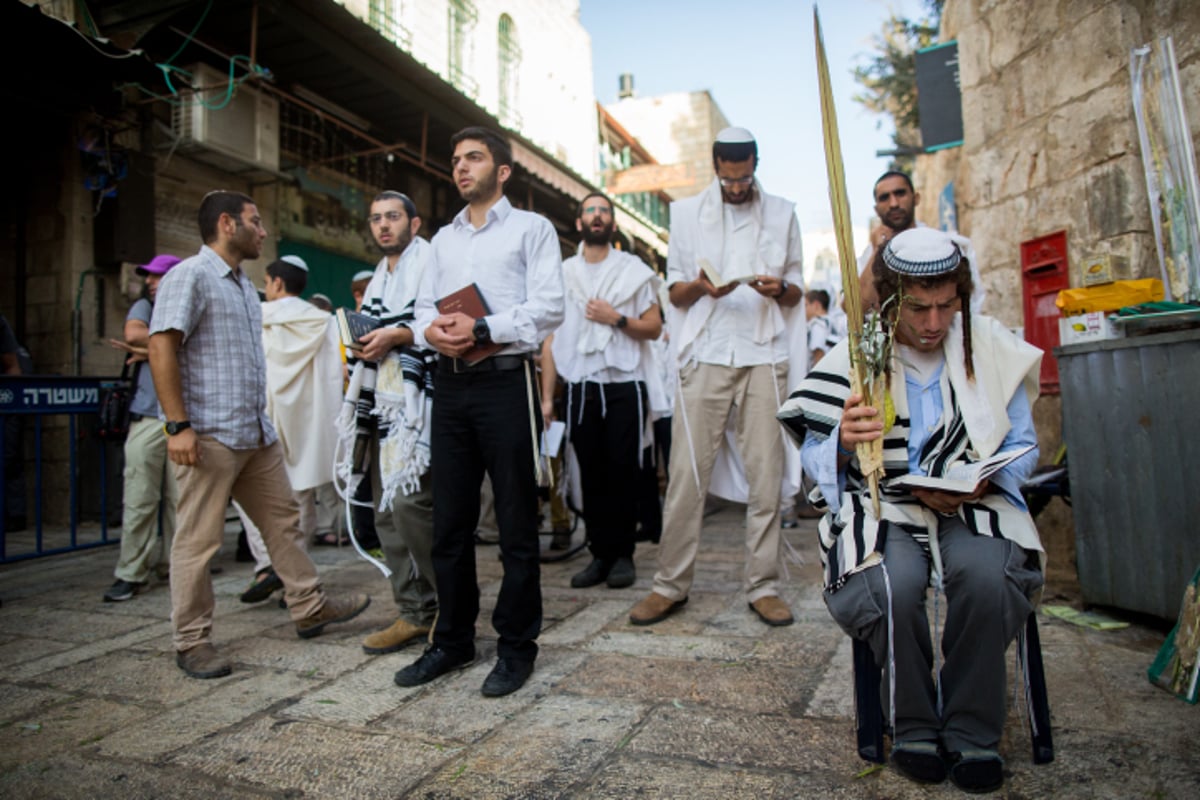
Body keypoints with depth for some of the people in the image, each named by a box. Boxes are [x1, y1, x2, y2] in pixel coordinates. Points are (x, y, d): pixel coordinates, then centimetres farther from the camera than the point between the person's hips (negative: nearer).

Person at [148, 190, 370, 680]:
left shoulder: (244, 285, 18)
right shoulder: (190, 276, -8)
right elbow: (161, 348, -16)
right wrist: (177, 425, -21)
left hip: (257, 433, 9)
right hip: (209, 435, -8)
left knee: (283, 520, 13)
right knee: (198, 540, 1)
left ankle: (310, 607, 24)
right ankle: (192, 642, 13)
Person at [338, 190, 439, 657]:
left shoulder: (432, 263, -1)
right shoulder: (377, 280, 25)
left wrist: (398, 335, -17)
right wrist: (362, 342, 12)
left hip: (417, 401, -9)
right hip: (382, 404, 9)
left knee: (408, 501, -16)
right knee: (387, 512, 7)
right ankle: (414, 613, 16)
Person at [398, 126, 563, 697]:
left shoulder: (531, 228, 6)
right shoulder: (443, 239, 23)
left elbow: (548, 307, -7)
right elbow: (423, 307, 16)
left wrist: (482, 329, -17)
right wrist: (430, 329, -8)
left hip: (506, 382, -5)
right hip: (450, 386, 6)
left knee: (516, 522, 0)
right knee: (449, 521, 9)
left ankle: (516, 645, 13)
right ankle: (452, 640, 23)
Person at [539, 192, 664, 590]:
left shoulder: (633, 269, 8)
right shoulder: (562, 273, 11)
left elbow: (655, 328, 5)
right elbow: (551, 337, 7)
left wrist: (617, 319, -12)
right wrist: (546, 396, 1)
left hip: (625, 385, -1)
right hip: (580, 387, 2)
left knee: (623, 473, 1)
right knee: (591, 474, 5)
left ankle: (623, 554, 12)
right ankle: (600, 553, 15)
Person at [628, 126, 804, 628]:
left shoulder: (781, 214, 15)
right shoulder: (687, 212, 12)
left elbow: (796, 291, 15)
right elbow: (675, 291, 9)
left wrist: (779, 289, -8)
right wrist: (701, 286, -13)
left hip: (764, 356, 1)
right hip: (705, 355, -1)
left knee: (766, 474, 1)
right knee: (687, 473, -3)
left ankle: (763, 586, 12)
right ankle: (671, 584, 7)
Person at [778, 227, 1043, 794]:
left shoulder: (991, 348, 4)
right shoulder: (853, 360, -3)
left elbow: (1023, 444, 10)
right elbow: (813, 459, -1)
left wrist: (980, 483, -12)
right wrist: (843, 443, -26)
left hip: (972, 504, 2)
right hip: (882, 509, -1)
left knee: (986, 576, -31)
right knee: (893, 586, -31)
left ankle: (972, 731, -5)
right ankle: (914, 728, -2)